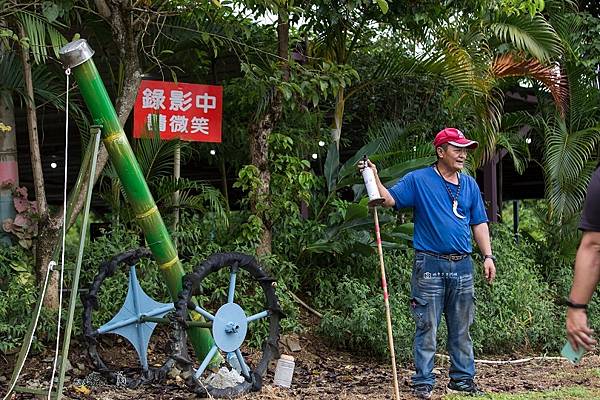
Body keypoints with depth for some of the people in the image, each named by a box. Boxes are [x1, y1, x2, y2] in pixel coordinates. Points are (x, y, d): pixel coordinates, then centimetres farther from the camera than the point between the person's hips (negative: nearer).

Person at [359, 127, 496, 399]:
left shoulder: (469, 184, 12)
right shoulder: (418, 180, -1)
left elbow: (479, 223, 15)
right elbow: (389, 199, -6)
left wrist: (488, 256, 8)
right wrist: (374, 177, -22)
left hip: (462, 265, 5)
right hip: (430, 265, -5)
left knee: (461, 329, 12)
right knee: (427, 328, -2)